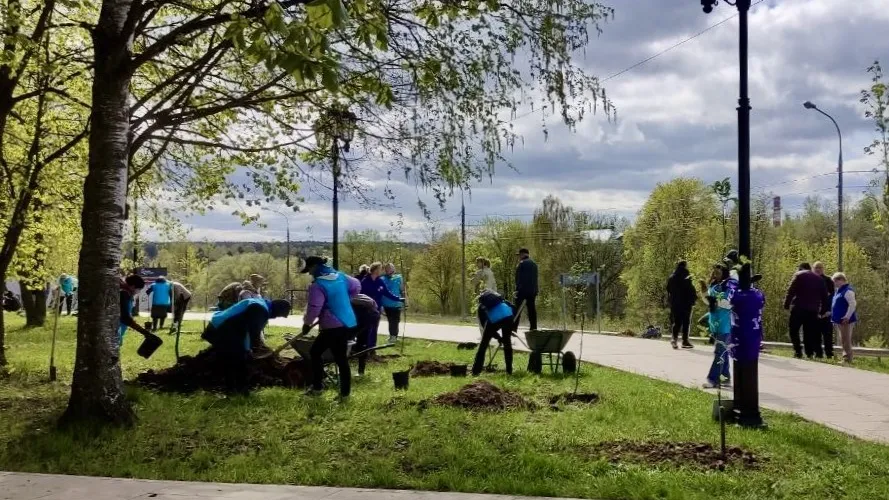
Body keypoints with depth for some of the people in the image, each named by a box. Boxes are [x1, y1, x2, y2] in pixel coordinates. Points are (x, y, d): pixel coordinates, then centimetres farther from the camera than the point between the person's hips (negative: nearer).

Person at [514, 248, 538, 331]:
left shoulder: (522, 263, -8)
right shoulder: (534, 264, 16)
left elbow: (519, 278, -13)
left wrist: (517, 289, -11)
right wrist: (535, 291, 18)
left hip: (523, 290, -7)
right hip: (533, 291, 7)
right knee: (532, 309, 8)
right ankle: (534, 328, 5)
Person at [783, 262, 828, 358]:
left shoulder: (799, 275, 2)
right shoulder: (818, 278, 17)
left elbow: (791, 291, -7)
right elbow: (824, 294, 15)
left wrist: (786, 304, -5)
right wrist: (821, 308, 16)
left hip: (799, 308, -4)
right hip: (813, 310, 5)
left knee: (793, 330, 4)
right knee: (809, 331, 8)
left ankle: (797, 351, -7)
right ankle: (809, 353, 3)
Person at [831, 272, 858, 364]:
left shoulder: (848, 291, -16)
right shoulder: (839, 290, 15)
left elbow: (853, 304, -22)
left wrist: (847, 317, -23)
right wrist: (832, 314, 19)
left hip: (845, 320, -10)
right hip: (840, 320, 10)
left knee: (846, 340, -7)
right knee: (843, 340, 15)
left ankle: (847, 359, -4)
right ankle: (845, 358, 22)